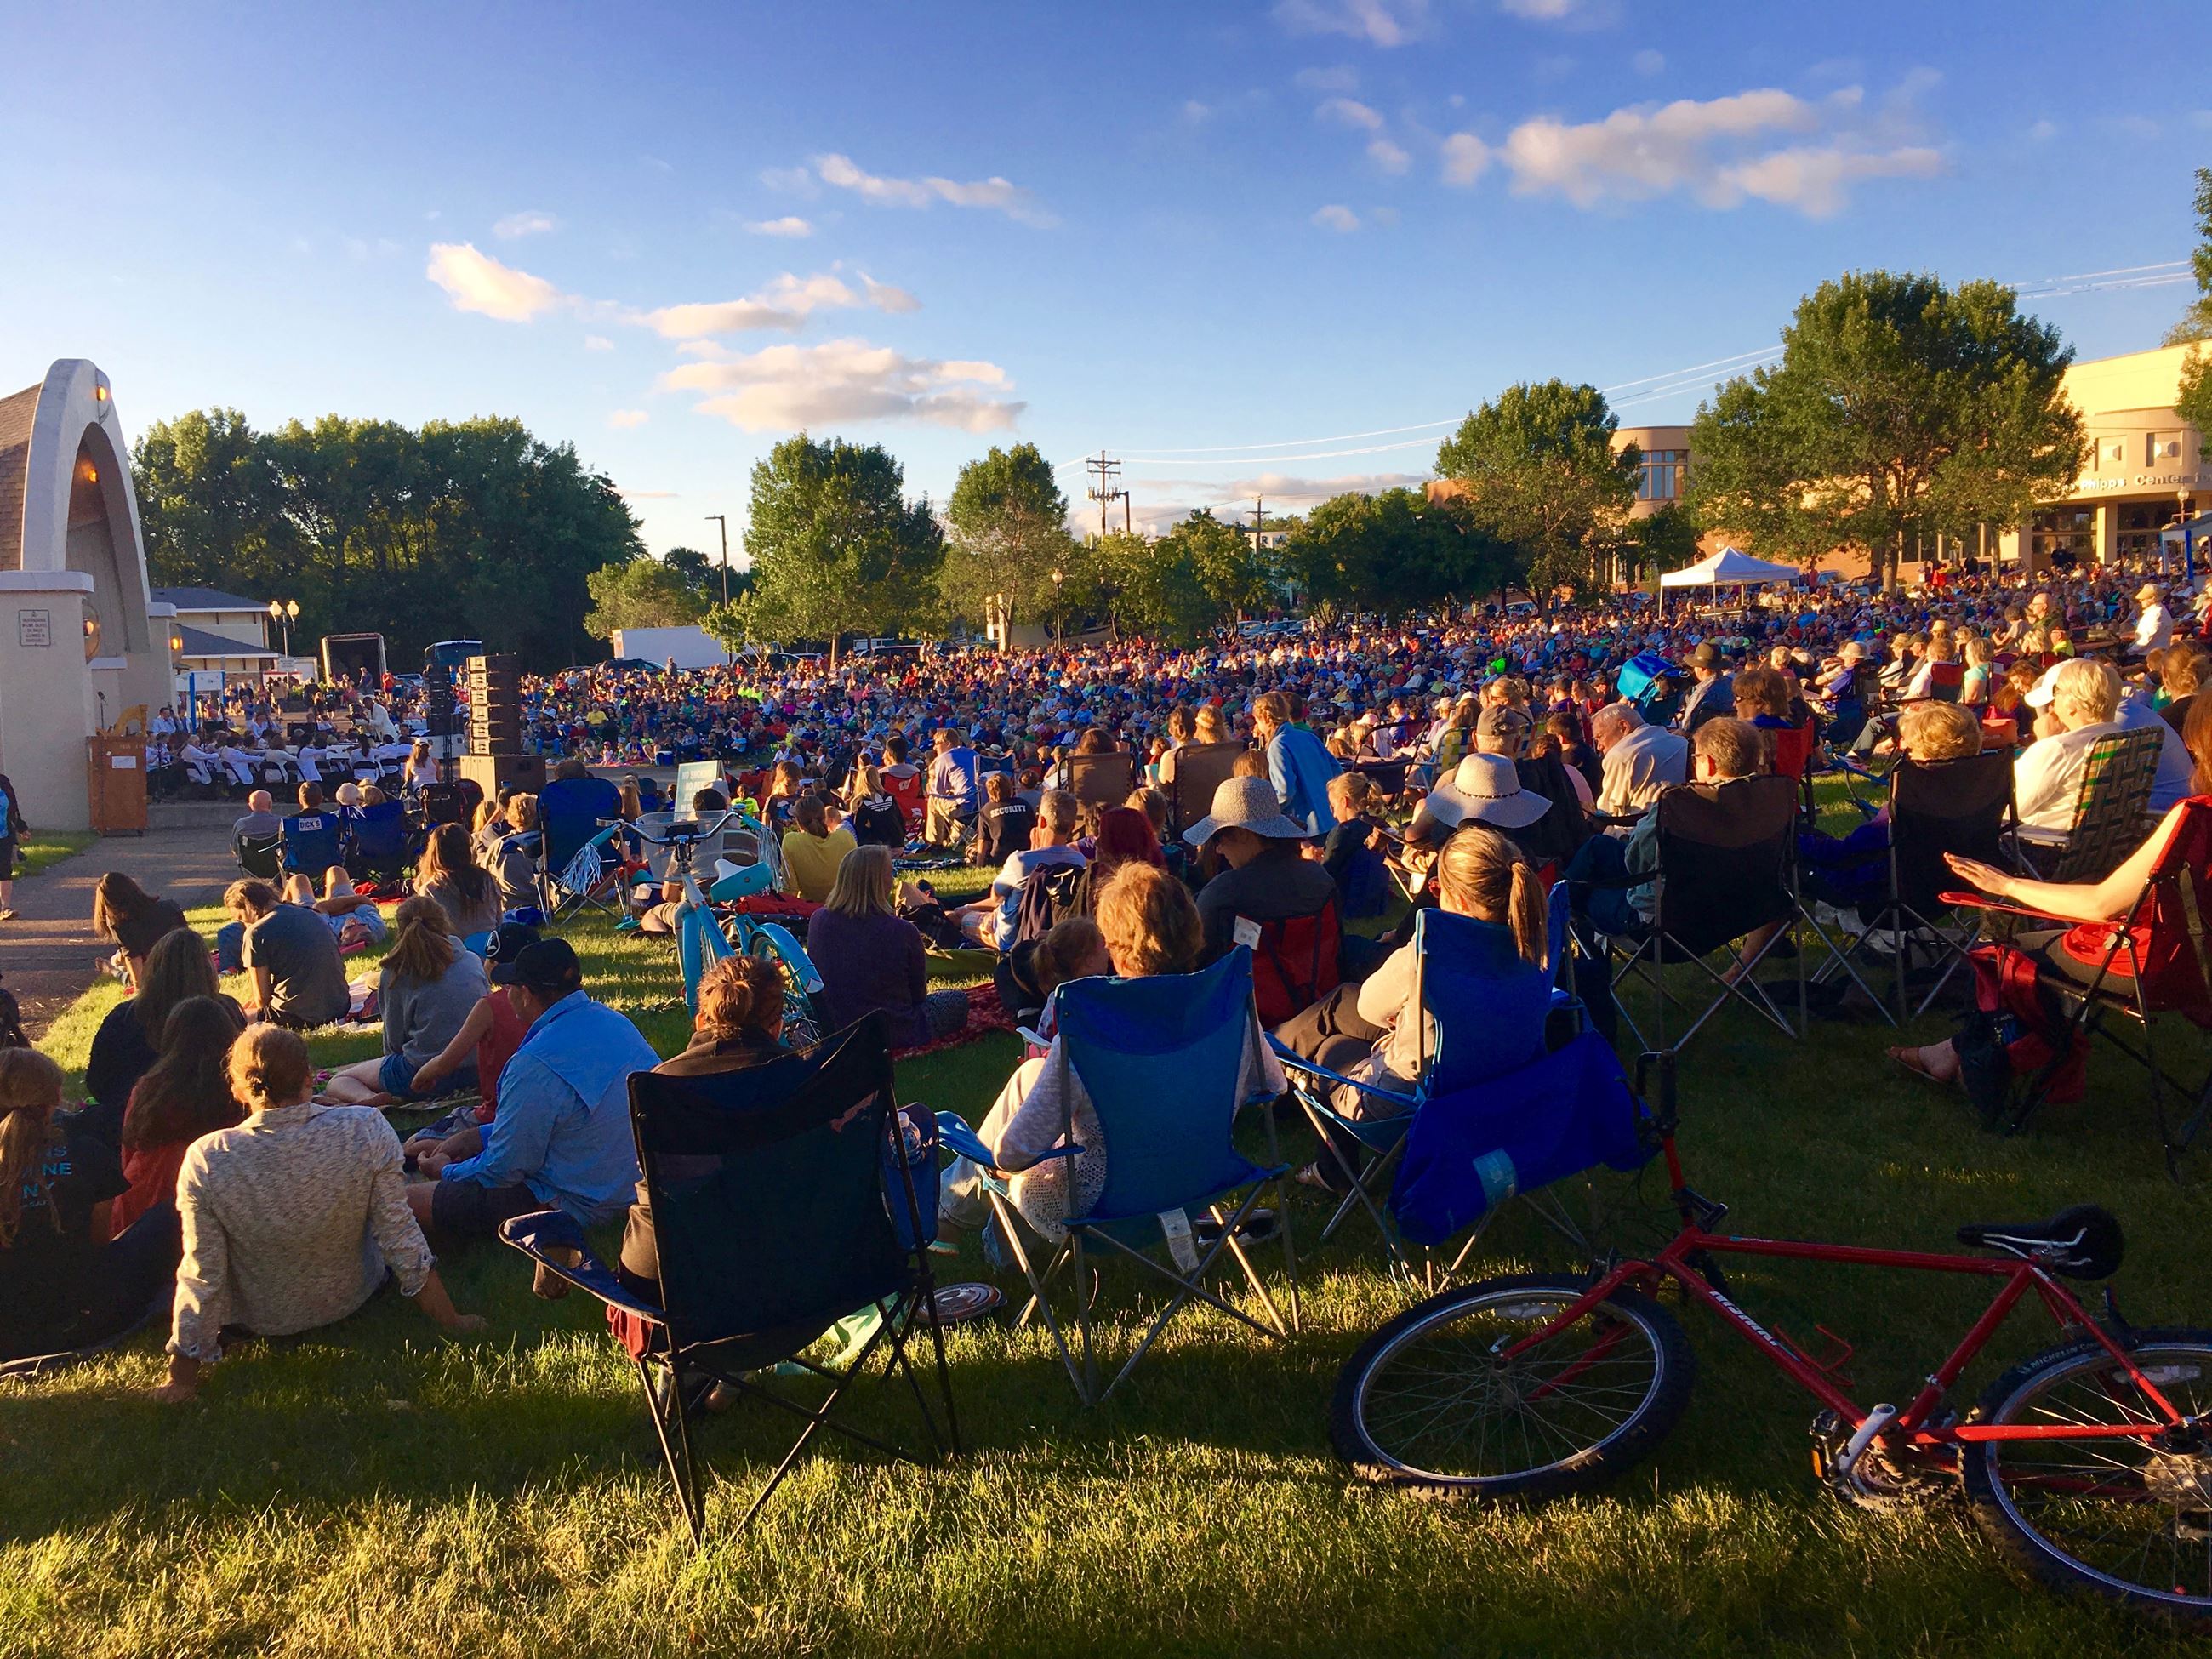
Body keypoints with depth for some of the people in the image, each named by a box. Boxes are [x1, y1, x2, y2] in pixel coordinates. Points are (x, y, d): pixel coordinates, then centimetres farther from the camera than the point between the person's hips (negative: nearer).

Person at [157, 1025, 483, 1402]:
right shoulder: (367, 1130, -27)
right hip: (349, 1300, 0)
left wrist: (182, 1376, -3)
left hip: (258, 1319, 0)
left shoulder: (206, 1160, -27)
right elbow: (400, 1239, -19)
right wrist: (453, 1323, -5)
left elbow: (202, 1276, -19)